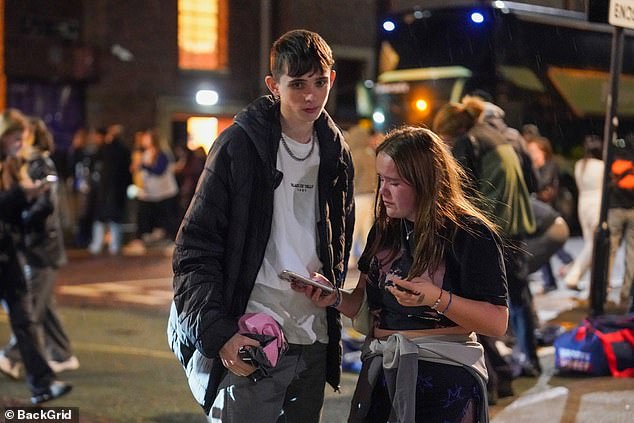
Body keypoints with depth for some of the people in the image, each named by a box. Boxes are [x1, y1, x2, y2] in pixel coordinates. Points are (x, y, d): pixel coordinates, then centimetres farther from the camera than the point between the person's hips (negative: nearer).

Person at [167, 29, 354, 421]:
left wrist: (333, 312, 10)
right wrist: (219, 334, -19)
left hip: (314, 343, 6)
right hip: (248, 342, -5)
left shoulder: (336, 153, 9)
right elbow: (195, 249, -11)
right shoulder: (240, 145, -8)